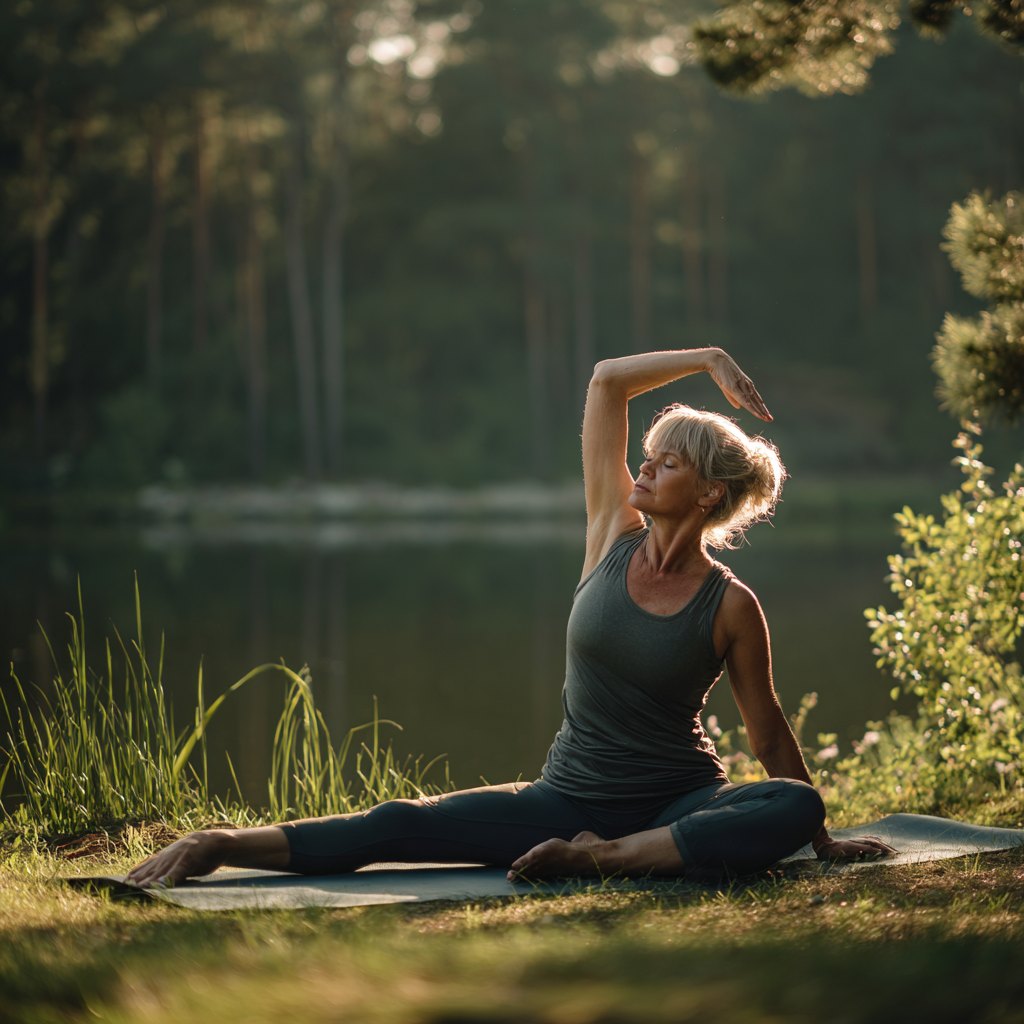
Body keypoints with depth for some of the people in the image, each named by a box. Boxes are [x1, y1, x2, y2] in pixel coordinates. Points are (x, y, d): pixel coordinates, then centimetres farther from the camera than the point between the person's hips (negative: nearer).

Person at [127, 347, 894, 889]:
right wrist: (710, 359, 2)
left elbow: (768, 734, 4)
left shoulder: (731, 607, -7)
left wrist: (822, 840, 10)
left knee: (792, 809, -33)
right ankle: (219, 847, -13)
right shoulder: (614, 535, 1)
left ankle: (608, 858, -37)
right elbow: (607, 380, 0)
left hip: (680, 806, -2)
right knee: (399, 826, -14)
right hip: (571, 798, 2)